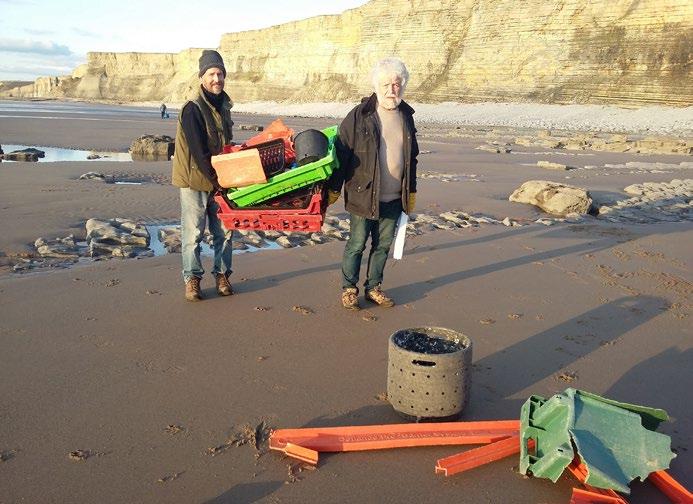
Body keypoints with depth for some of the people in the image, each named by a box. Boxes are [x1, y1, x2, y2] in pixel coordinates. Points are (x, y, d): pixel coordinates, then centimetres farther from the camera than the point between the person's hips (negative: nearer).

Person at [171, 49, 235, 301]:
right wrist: (213, 179, -18)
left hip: (219, 180, 7)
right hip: (195, 180, -7)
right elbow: (196, 149, -18)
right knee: (193, 233, 0)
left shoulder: (223, 106, 12)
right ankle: (192, 279, 11)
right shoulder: (193, 108, -14)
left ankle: (222, 274, 22)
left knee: (224, 231, 10)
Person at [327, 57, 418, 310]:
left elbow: (411, 157, 16)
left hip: (394, 198, 5)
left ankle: (373, 287, 29)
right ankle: (349, 289, 21)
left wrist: (411, 192, 16)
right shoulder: (358, 116, -9)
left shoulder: (406, 116, 7)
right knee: (356, 245, 5)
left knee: (383, 245, 13)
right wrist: (333, 189, -8)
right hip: (363, 195, -5)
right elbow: (341, 154, -7)